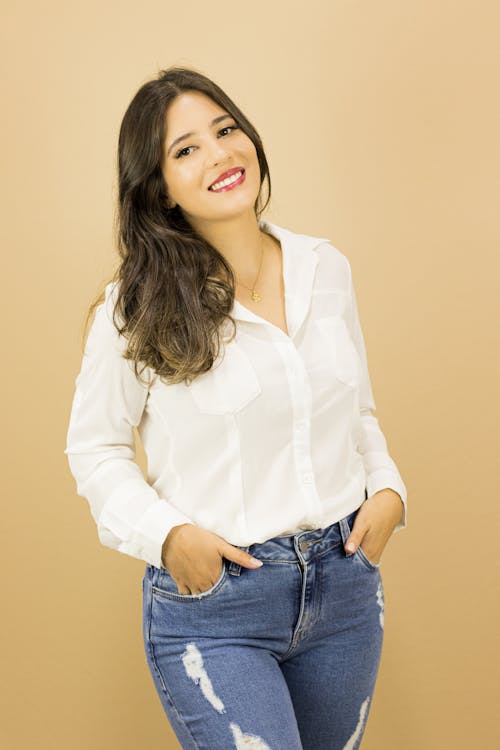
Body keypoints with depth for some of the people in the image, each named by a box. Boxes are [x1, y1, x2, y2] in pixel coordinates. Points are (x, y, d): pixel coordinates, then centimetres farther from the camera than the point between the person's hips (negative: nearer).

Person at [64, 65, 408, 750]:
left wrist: (387, 489, -1)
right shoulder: (137, 306, -10)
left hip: (345, 583, 5)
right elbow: (95, 447, -2)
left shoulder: (327, 268, 3)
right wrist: (166, 534, -16)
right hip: (212, 601, -4)